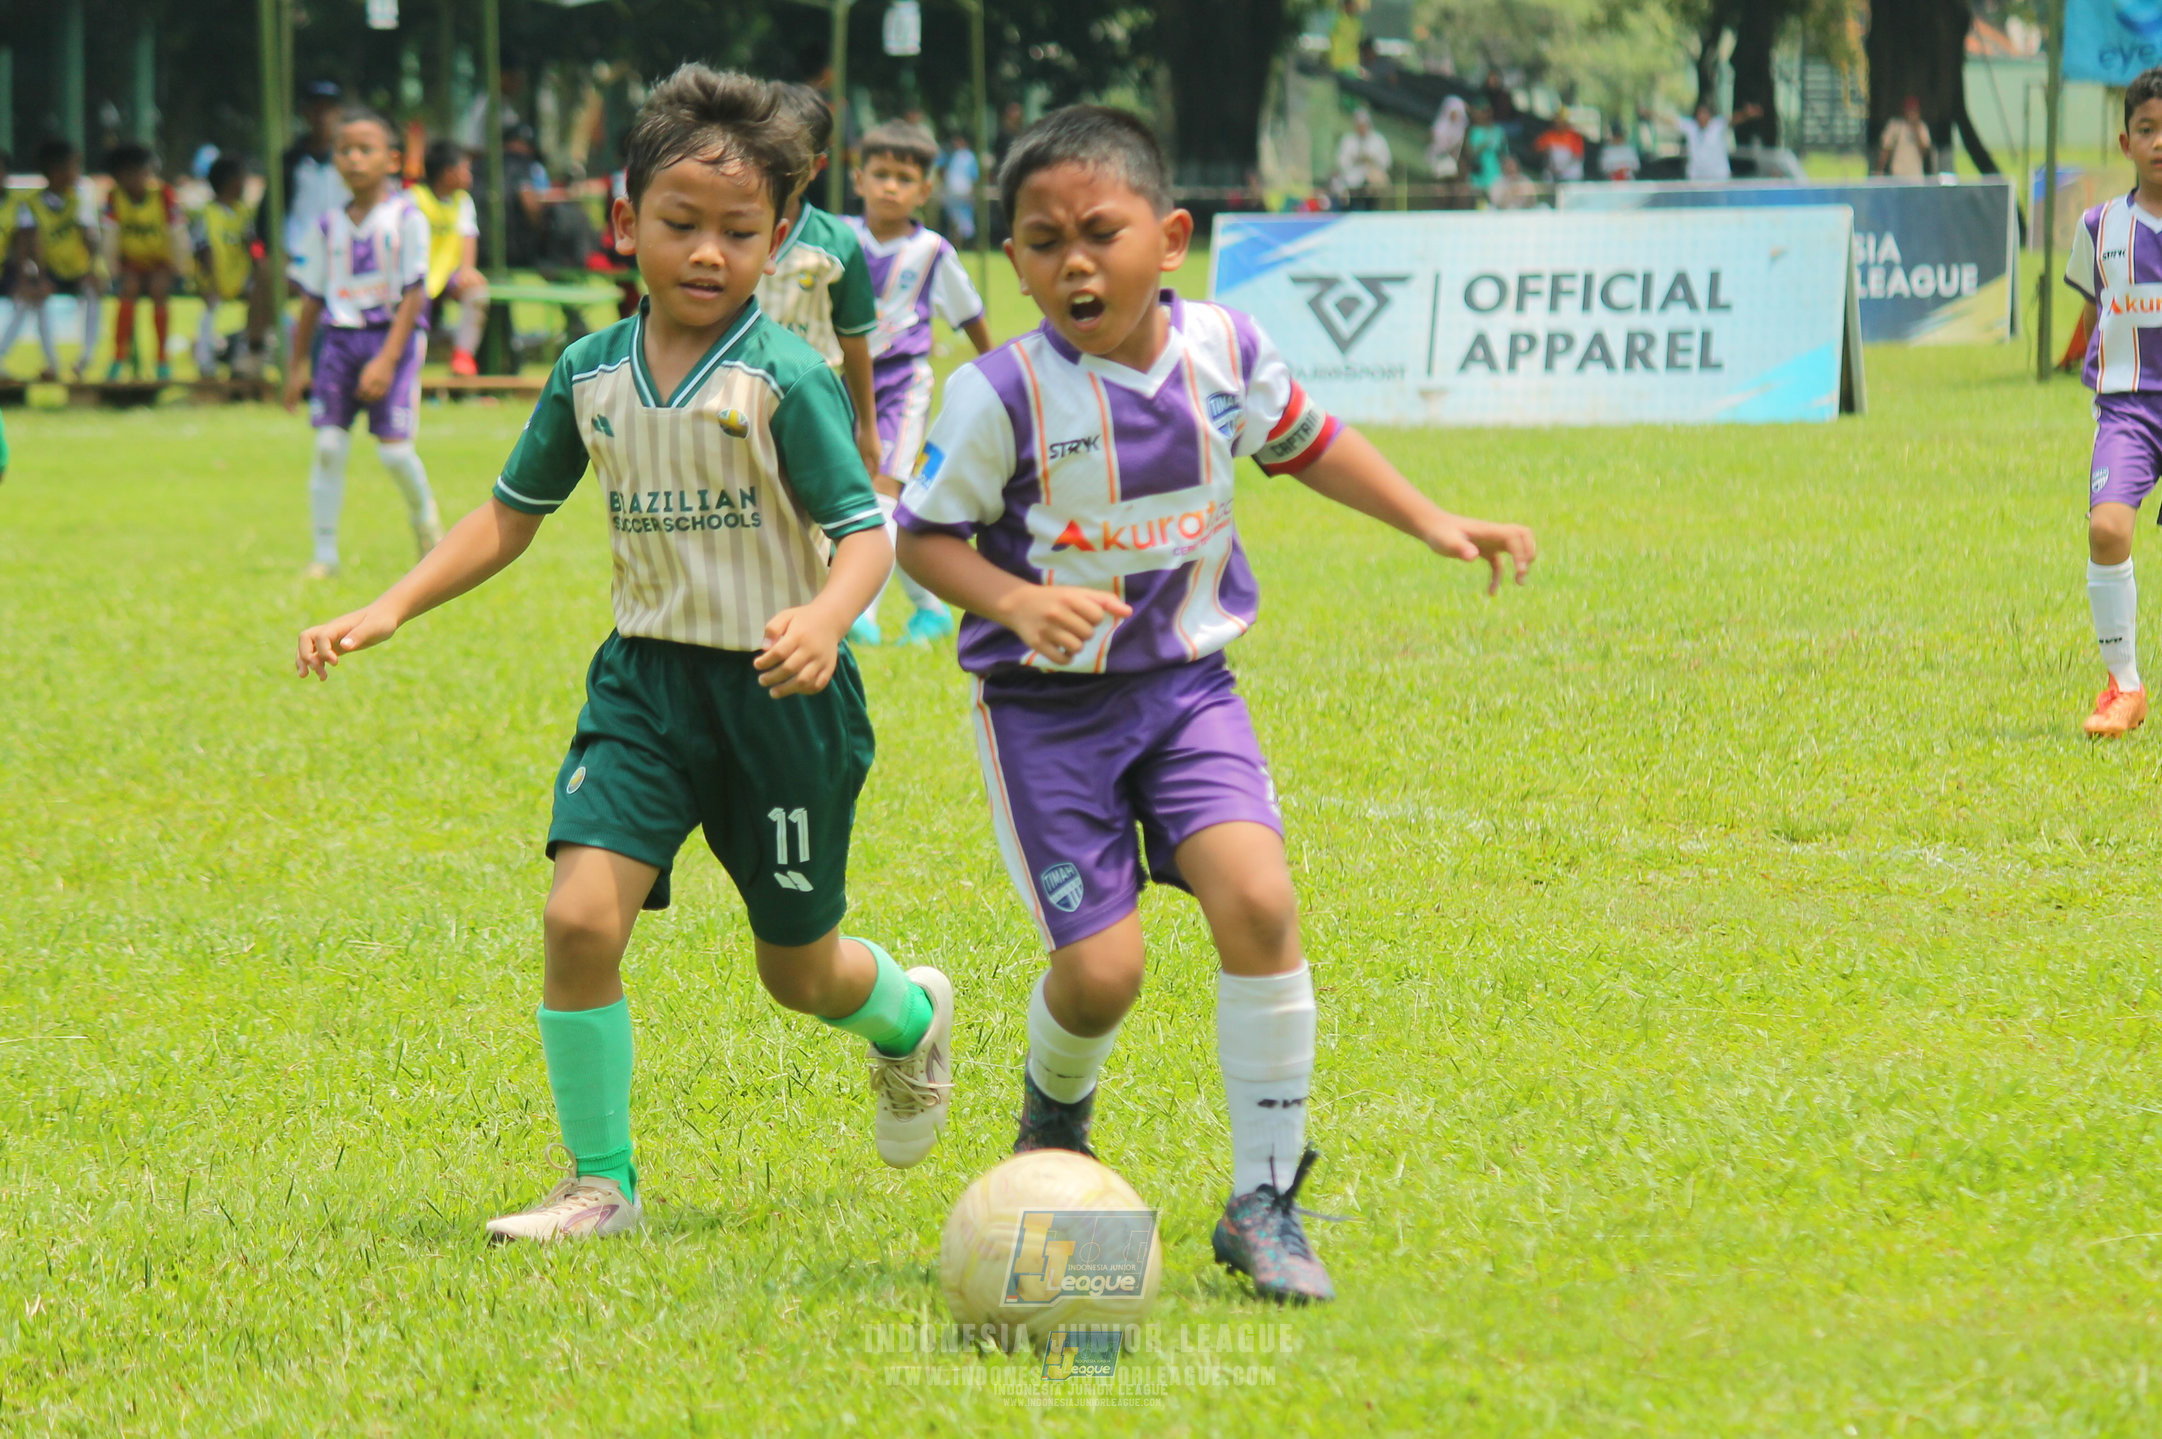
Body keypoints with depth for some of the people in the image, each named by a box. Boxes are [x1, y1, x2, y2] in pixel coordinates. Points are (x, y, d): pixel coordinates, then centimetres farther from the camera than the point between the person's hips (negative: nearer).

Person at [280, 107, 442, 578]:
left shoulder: (407, 218, -5)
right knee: (329, 445, -5)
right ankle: (325, 553, 1)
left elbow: (413, 294, -9)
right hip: (339, 339, 4)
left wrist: (387, 359, -16)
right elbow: (312, 299, 15)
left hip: (393, 334, -4)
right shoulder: (329, 226, 8)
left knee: (394, 447, -8)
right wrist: (297, 365, 16)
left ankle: (425, 519, 23)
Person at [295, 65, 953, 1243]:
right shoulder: (591, 374, 2)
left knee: (798, 971, 10)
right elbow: (513, 514, 14)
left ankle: (912, 1016, 47)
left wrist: (825, 616, -38)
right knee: (580, 914, -16)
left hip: (776, 691, -4)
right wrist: (385, 613, 6)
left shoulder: (784, 379, -13)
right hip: (645, 679, 4)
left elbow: (865, 529, -16)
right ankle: (599, 1184, -3)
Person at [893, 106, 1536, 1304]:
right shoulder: (1003, 395, -17)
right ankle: (1055, 1115, 29)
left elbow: (1304, 439, 17)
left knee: (1256, 901, -19)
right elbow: (924, 533, -8)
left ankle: (1264, 1202, -7)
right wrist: (1015, 602, -26)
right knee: (1101, 967, -10)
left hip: (1185, 679, 3)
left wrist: (1430, 523, 13)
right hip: (1048, 703, -3)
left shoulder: (1224, 349, -4)